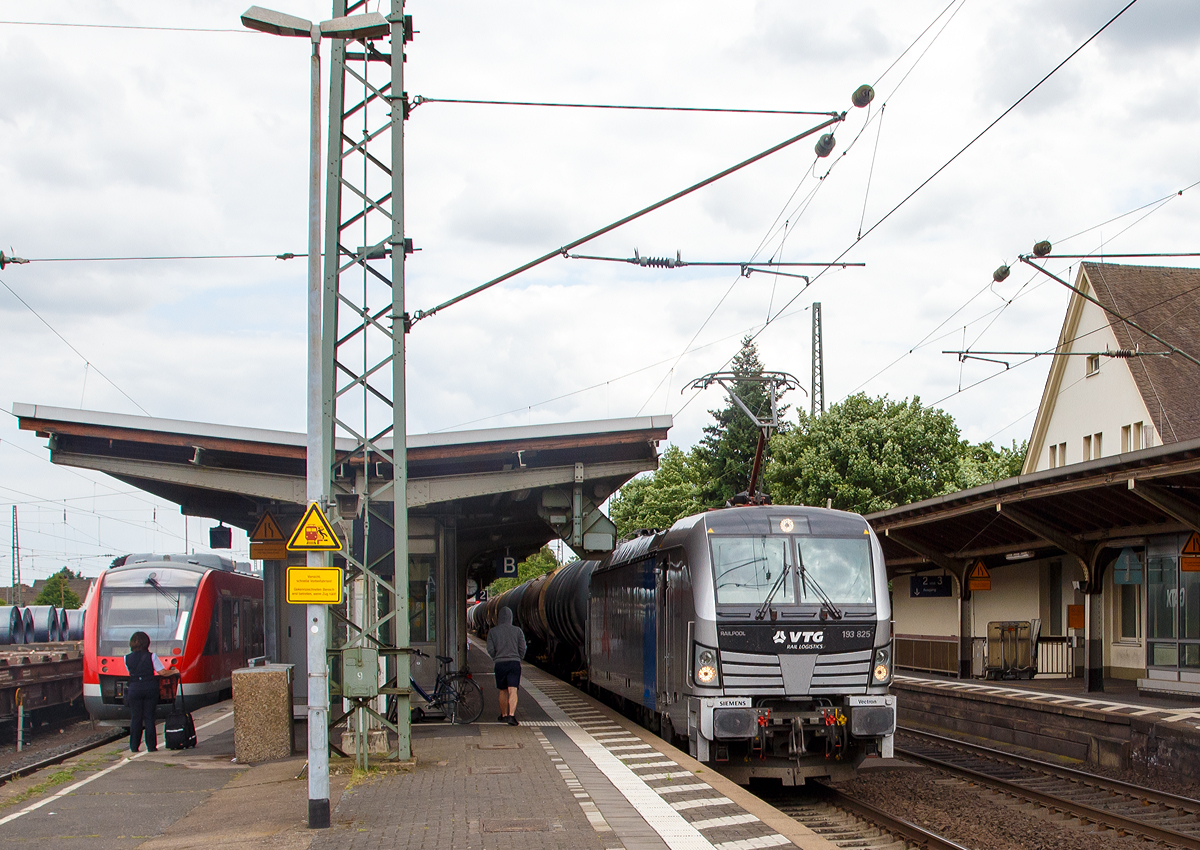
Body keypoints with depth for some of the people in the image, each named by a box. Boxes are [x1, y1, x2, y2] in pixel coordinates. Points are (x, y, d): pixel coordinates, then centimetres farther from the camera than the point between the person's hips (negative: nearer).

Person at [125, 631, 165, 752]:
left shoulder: (127, 658, 0)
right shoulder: (151, 656, -6)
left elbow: (130, 672, 9)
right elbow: (162, 672, -7)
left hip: (134, 689, 1)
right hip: (150, 688, -1)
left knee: (135, 718, 8)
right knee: (149, 718, 5)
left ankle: (134, 746, 9)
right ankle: (151, 745, 3)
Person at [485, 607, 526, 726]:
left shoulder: (492, 632, 4)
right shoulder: (517, 630, 3)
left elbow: (490, 649, -3)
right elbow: (522, 648, 1)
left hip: (500, 664, 1)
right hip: (514, 663, -1)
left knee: (503, 691, 17)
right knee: (513, 691, -8)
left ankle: (504, 715, 28)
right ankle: (511, 716, -24)